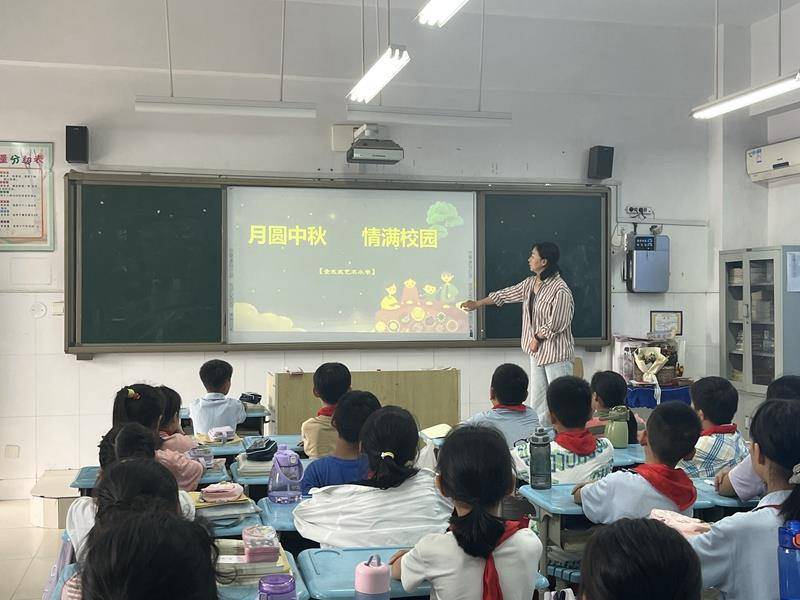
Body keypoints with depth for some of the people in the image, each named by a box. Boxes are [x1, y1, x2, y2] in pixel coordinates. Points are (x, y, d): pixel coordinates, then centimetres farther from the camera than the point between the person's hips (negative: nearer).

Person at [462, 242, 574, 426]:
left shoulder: (560, 290, -17)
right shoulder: (530, 284, 9)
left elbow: (555, 325, -18)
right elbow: (505, 295, 21)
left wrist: (537, 338, -5)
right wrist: (477, 304, 27)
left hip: (556, 354, -9)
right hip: (537, 351, 9)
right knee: (538, 403, 10)